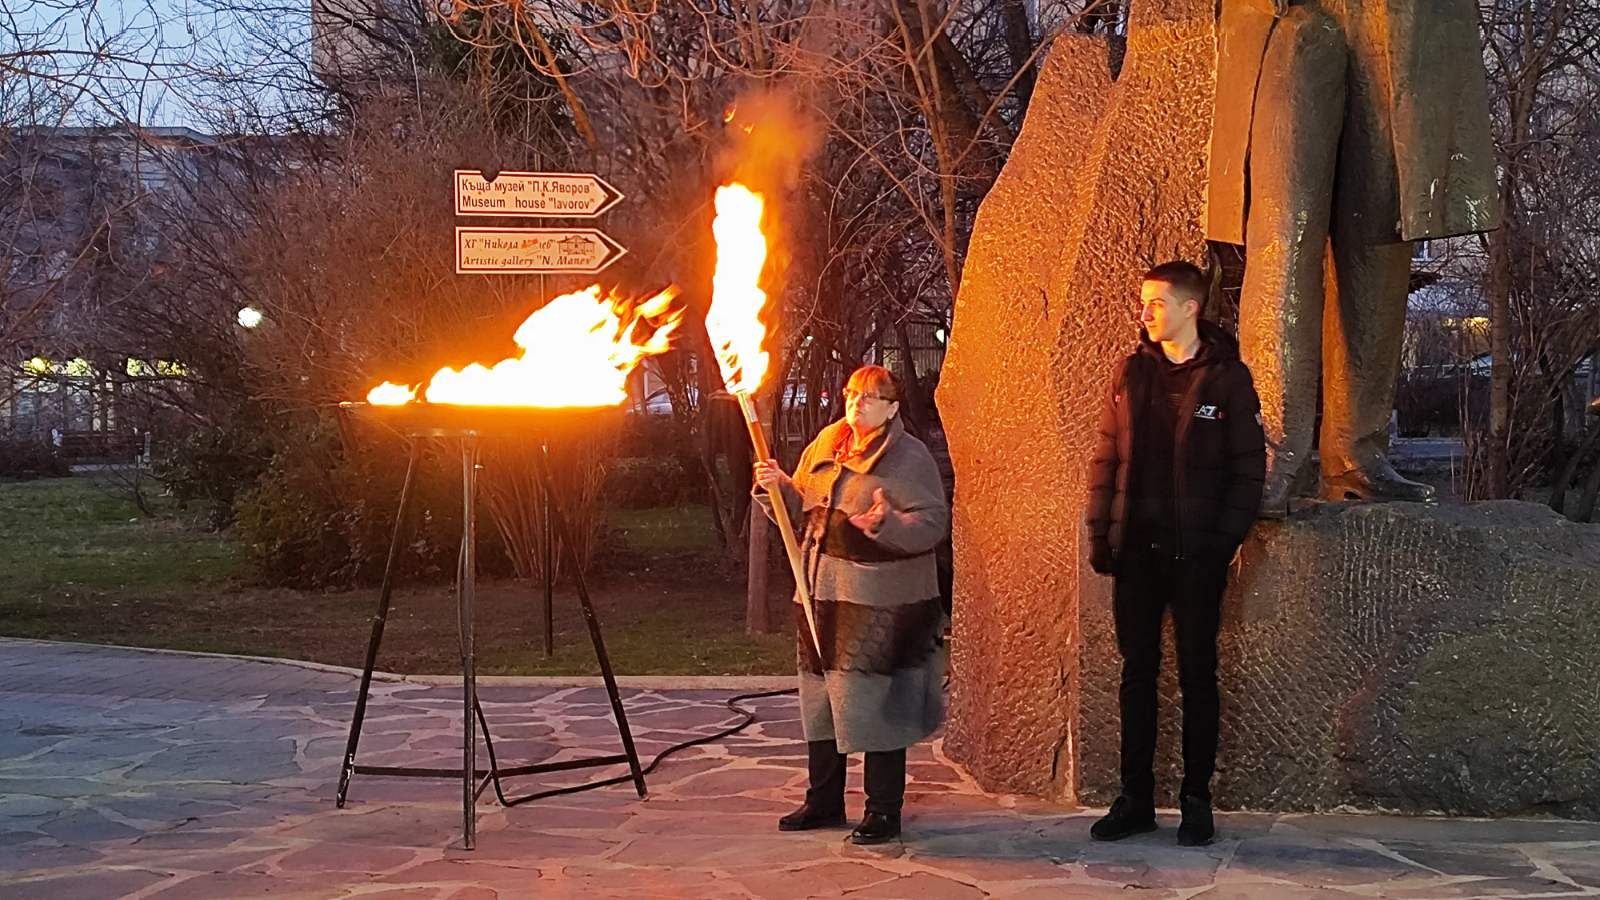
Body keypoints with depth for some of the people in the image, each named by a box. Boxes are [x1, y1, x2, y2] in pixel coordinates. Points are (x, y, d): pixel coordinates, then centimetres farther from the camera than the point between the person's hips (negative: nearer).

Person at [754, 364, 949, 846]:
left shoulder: (909, 459, -8)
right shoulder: (824, 448, 12)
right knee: (821, 700, 14)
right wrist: (777, 487, -1)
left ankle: (884, 812, 6)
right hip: (822, 595, 7)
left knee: (875, 706, -5)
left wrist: (887, 523, -33)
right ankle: (823, 802, 27)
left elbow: (933, 524, -17)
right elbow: (801, 511, 18)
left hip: (881, 603, -7)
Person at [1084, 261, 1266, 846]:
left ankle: (1196, 802, 11)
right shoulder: (1132, 371, 7)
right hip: (1136, 549, 4)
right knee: (1137, 673, 7)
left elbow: (1249, 468, -4)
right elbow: (1106, 457, 9)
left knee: (1197, 675, 4)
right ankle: (1135, 799, 14)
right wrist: (1100, 533, 2)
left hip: (1196, 553, -4)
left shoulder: (1227, 377, -4)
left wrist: (1226, 540, -12)